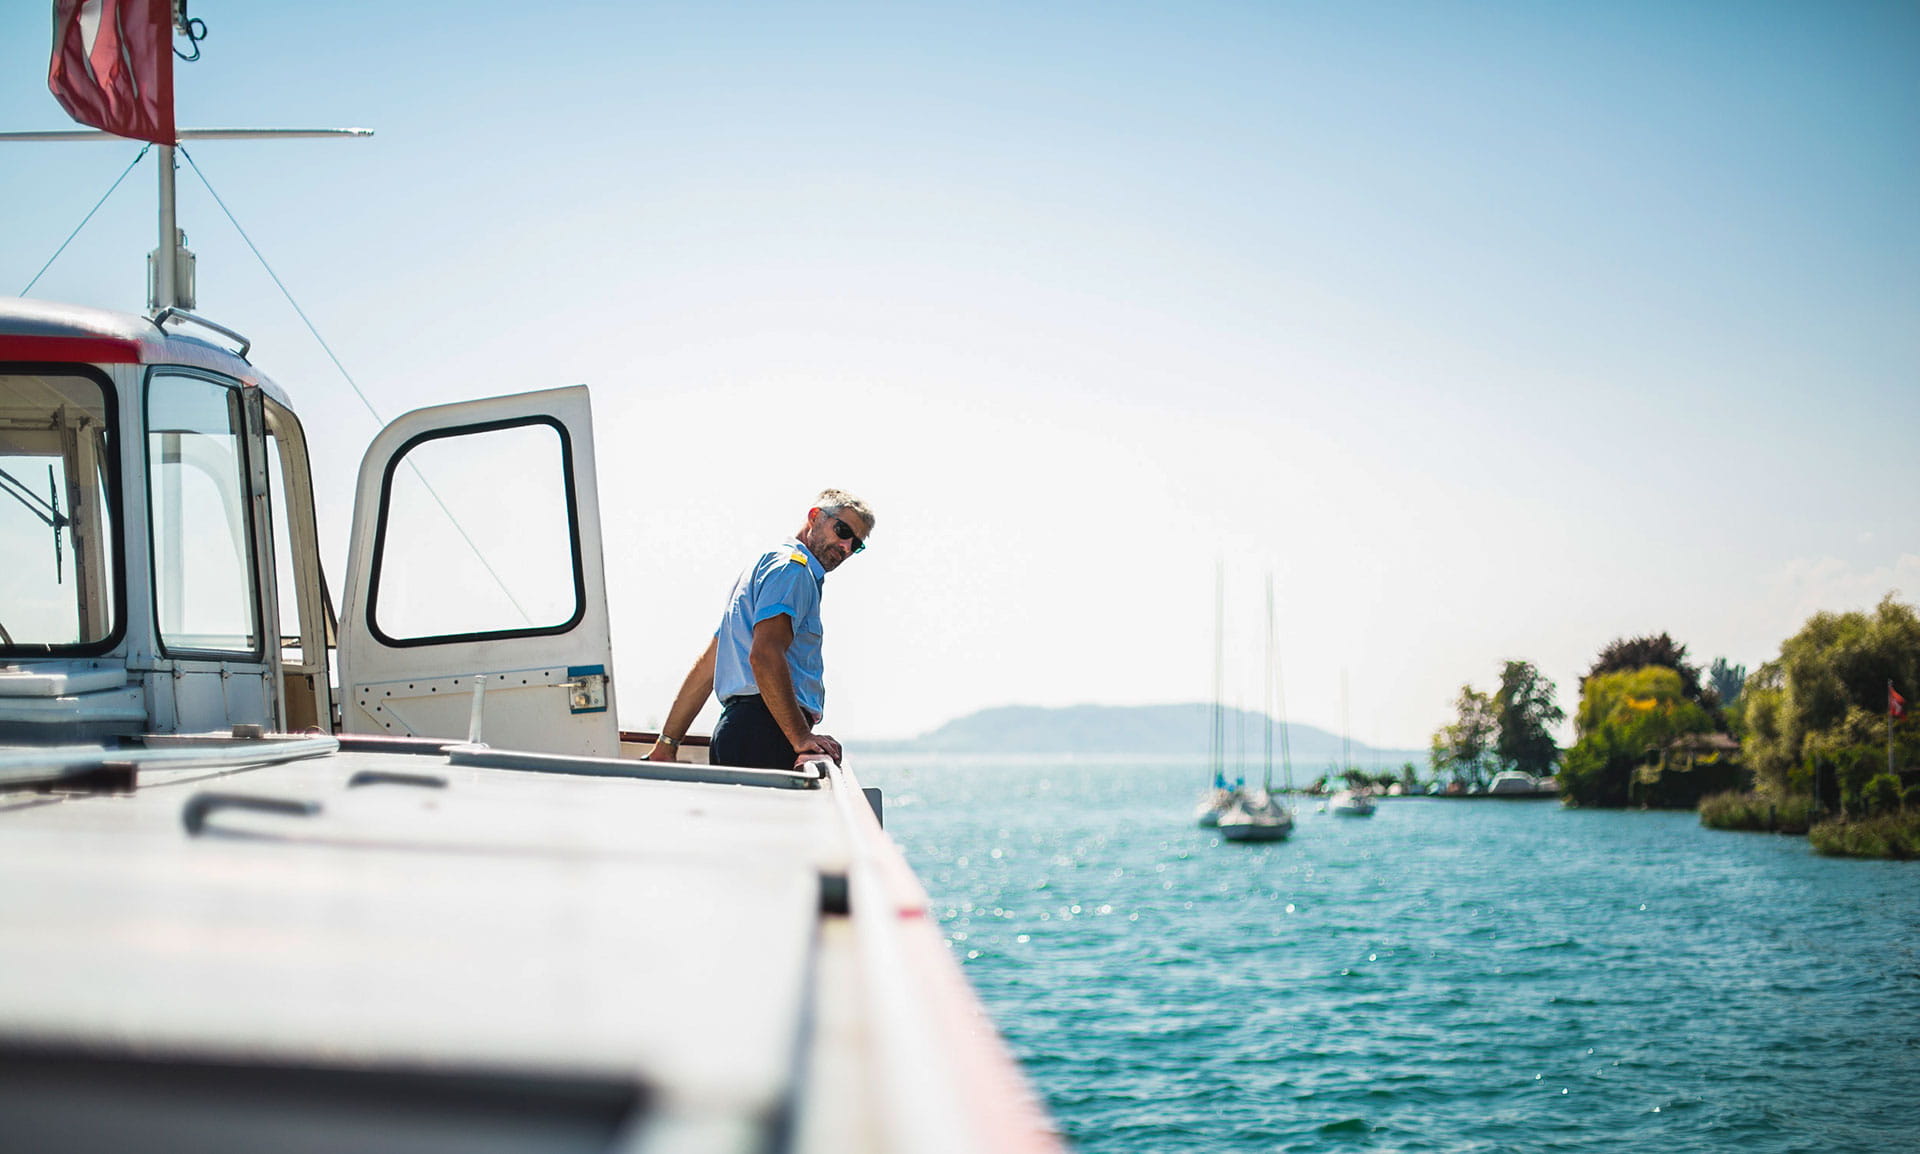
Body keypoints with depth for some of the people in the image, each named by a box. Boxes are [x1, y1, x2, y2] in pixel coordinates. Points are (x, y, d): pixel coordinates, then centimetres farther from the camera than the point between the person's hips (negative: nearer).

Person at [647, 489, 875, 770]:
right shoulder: (792, 566, -2)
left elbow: (706, 667, 27)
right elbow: (764, 655, -18)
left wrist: (667, 743, 25)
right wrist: (801, 739, -19)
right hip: (768, 735, -10)